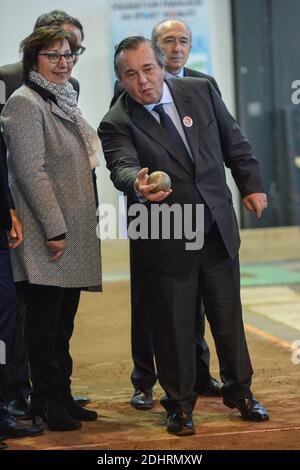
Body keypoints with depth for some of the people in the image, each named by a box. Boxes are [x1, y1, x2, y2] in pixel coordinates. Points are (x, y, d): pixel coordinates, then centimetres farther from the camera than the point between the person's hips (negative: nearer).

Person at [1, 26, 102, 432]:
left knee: (63, 322, 13)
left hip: (73, 232, 8)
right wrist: (54, 229, -19)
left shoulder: (64, 102, 17)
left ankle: (61, 396, 21)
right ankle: (47, 402, 8)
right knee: (45, 321, 0)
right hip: (47, 236, -8)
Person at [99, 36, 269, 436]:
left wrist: (251, 186, 10)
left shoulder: (201, 91, 0)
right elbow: (122, 166, -29)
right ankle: (180, 404, 24)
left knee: (228, 317, 14)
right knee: (173, 326, 5)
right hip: (166, 240, -3)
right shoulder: (117, 123, -11)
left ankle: (239, 391, 33)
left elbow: (234, 143, 11)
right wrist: (137, 184, -51)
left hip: (218, 228, 3)